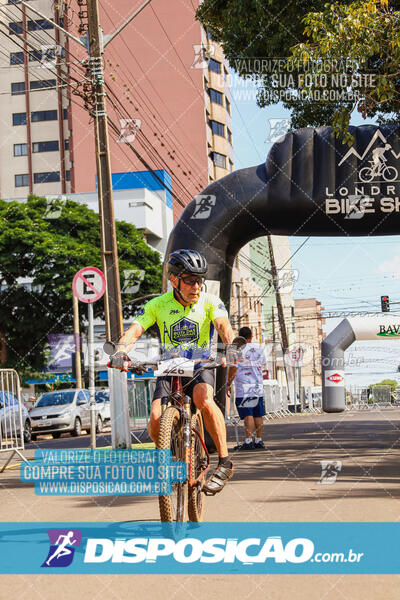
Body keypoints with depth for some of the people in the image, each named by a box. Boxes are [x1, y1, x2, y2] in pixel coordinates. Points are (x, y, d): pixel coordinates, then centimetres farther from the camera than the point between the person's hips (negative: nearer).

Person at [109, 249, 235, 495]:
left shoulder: (210, 302, -9)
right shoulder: (158, 305, -7)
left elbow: (224, 325, -25)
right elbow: (134, 330, -16)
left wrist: (231, 346, -47)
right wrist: (121, 352, -38)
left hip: (201, 367, -1)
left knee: (204, 399, -35)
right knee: (156, 420, -20)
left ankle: (225, 461, -23)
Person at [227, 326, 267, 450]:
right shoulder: (259, 348, 10)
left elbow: (233, 368, -8)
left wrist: (228, 384, 0)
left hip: (244, 388, -5)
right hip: (258, 387, 5)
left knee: (248, 415, -9)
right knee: (258, 415, 9)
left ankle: (248, 441, -14)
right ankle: (259, 441, 12)